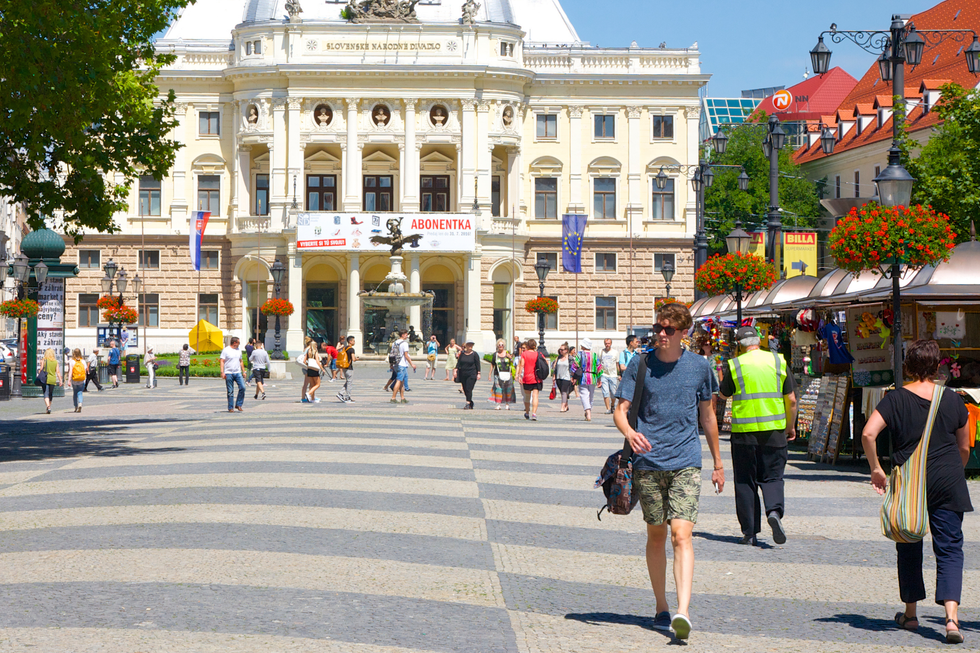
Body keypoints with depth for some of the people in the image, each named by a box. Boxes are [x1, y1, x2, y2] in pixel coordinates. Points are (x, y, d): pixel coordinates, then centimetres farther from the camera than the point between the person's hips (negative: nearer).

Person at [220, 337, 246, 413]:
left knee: (242, 387, -11)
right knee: (230, 391, -1)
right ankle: (230, 408, 6)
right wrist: (222, 372, -16)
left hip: (238, 373, 5)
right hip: (229, 373, -5)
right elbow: (222, 361, -6)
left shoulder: (239, 350, 15)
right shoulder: (226, 350, -4)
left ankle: (238, 405, 1)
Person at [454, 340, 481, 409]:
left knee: (469, 389, -14)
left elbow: (478, 364, -1)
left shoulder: (475, 354, -1)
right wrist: (456, 370, -3)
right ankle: (471, 404, 20)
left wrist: (478, 373, -6)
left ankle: (468, 404, -16)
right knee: (465, 390, 7)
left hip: (472, 374, -4)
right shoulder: (462, 354, 8)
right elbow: (459, 363, 9)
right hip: (463, 374, 4)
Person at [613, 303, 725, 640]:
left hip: (686, 463, -1)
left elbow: (707, 416, 15)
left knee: (681, 534, -14)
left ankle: (683, 611, -23)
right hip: (648, 462, 1)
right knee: (656, 534, 10)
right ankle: (661, 608, 24)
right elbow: (620, 411, 0)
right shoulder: (640, 364, 2)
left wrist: (718, 464, 19)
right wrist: (630, 432, -23)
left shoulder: (699, 366, 5)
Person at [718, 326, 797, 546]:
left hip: (744, 429, -1)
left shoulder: (735, 365, -3)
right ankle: (774, 511, -20)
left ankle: (749, 532, 6)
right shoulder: (778, 362, 4)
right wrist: (791, 426, 17)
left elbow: (724, 394, 10)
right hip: (774, 429, 1)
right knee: (772, 476, 9)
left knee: (745, 481, 7)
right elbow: (791, 400, 5)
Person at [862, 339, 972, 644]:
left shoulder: (896, 399, -3)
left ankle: (910, 614, 25)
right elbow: (965, 448, 10)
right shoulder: (953, 400, 2)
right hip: (948, 483, 0)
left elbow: (868, 433, -15)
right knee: (949, 548, 1)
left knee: (909, 547, 16)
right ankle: (951, 617, -16)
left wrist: (876, 468, -3)